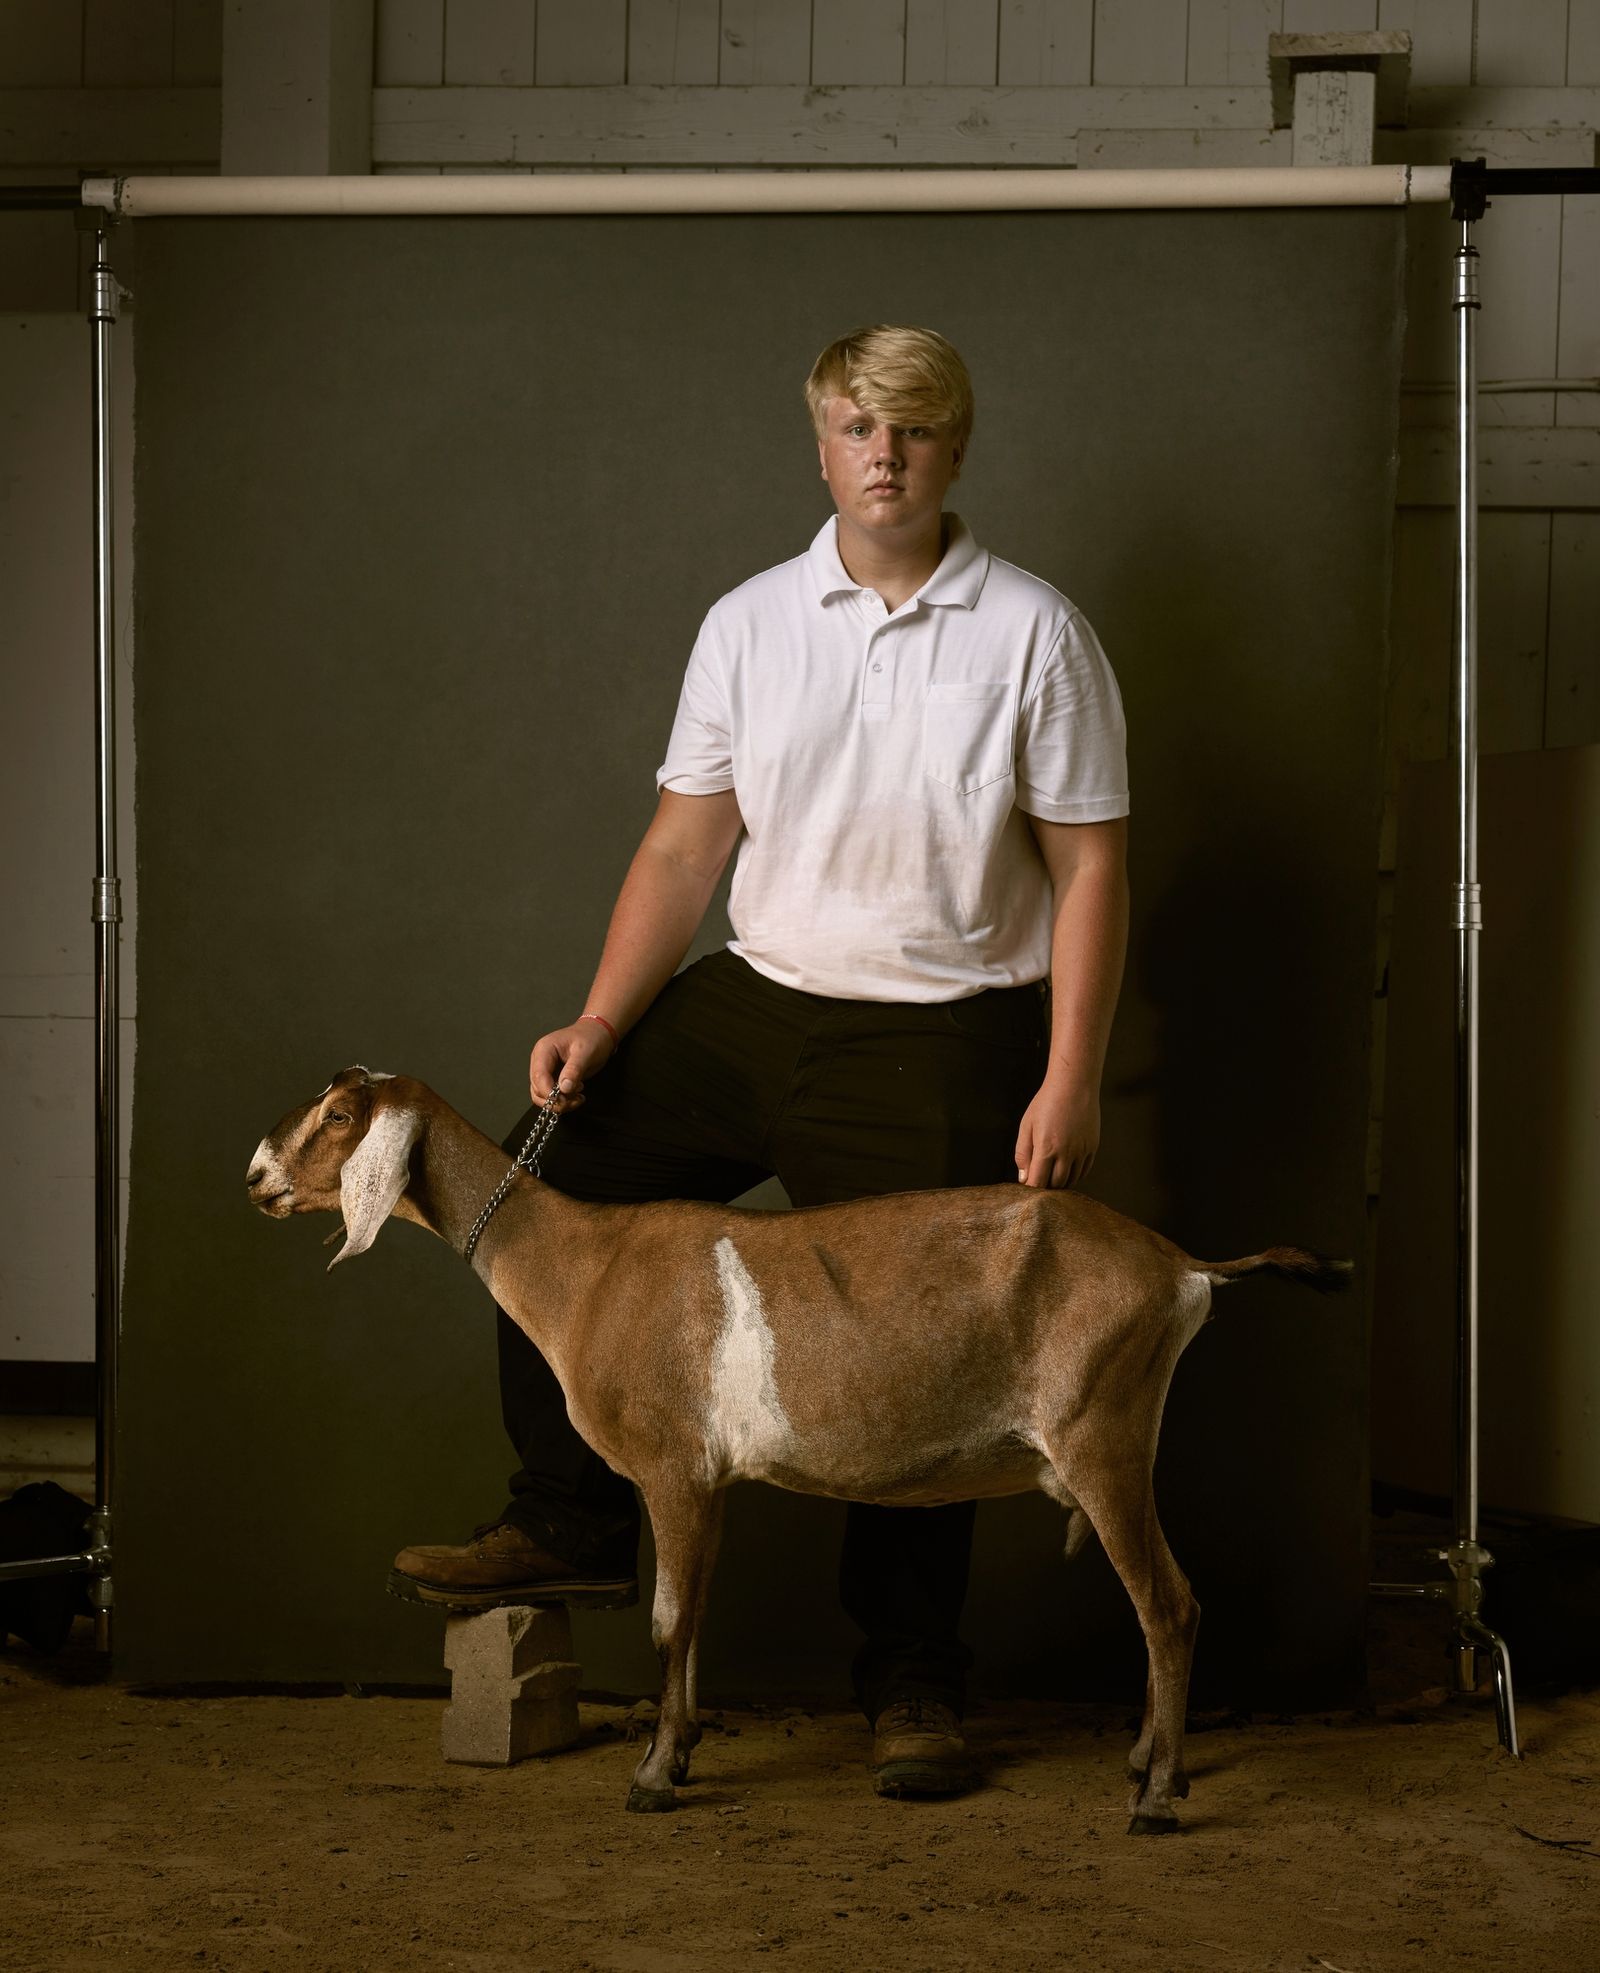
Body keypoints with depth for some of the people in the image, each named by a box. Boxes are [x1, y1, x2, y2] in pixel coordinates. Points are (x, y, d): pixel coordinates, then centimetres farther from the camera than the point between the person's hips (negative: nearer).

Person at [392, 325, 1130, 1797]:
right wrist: (601, 1021, -4)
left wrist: (1071, 1081, -13)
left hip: (944, 1040, -4)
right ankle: (574, 1523, 6)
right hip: (756, 999, 4)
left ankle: (915, 1684, 15)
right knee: (554, 1168, -7)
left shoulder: (1034, 634, -5)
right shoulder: (752, 625, 5)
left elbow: (1089, 870, -6)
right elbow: (685, 847, 7)